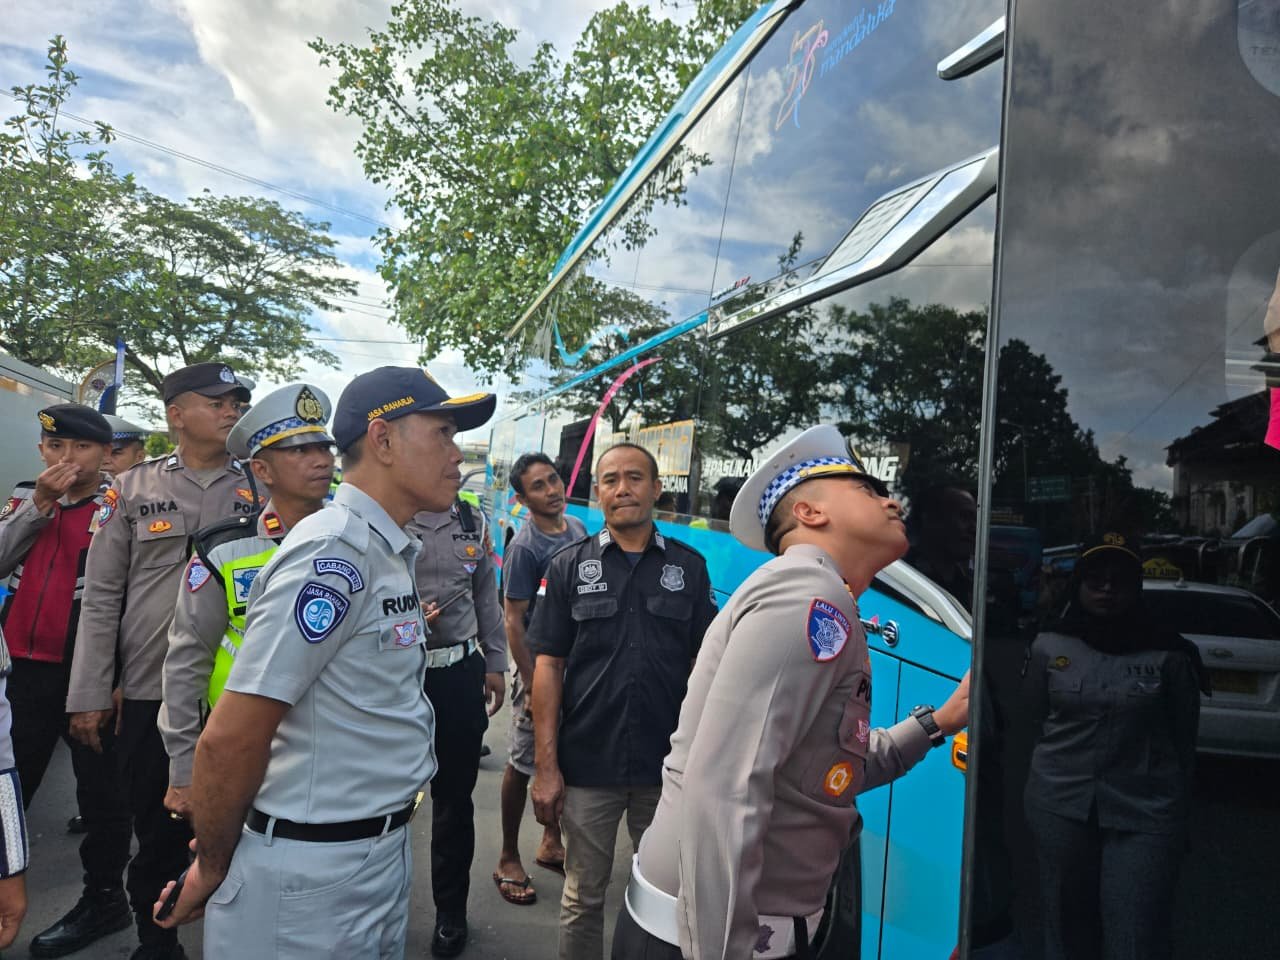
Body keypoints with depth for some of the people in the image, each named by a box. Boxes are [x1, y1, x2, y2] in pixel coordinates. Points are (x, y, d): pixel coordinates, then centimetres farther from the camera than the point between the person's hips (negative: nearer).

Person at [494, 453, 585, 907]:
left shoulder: (577, 528, 3)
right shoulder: (524, 546, -18)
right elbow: (513, 619, -16)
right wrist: (531, 687, -18)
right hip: (539, 667, -7)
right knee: (523, 765, 6)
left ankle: (551, 842, 35)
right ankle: (509, 859, 22)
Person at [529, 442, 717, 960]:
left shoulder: (689, 567, 1)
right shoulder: (569, 566, -1)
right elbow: (548, 666, -2)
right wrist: (546, 767, -7)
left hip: (669, 767, 1)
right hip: (587, 767, -1)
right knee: (583, 897, 14)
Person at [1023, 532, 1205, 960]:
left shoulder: (1168, 656, -4)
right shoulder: (1048, 647, 2)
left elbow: (1184, 741, 5)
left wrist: (1179, 817, 11)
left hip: (1143, 814, -2)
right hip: (1059, 807, 2)